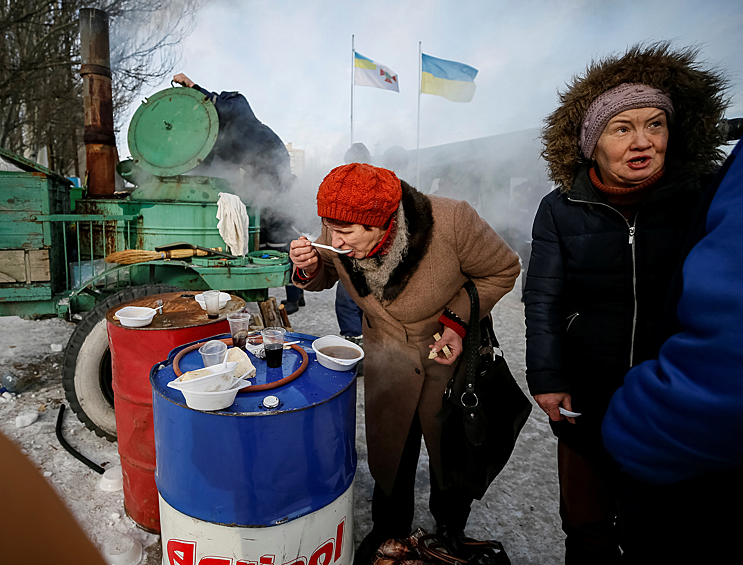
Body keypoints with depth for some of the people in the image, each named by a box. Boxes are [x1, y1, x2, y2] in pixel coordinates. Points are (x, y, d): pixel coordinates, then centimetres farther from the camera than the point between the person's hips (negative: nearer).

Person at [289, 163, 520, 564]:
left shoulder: (451, 222, -32)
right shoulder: (336, 235, -21)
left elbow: (501, 270, -14)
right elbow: (325, 277, 0)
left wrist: (457, 320, -24)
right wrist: (309, 267, -23)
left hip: (450, 349, -2)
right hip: (386, 352, 3)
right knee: (388, 443, 15)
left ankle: (451, 531, 47)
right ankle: (389, 529, 46)